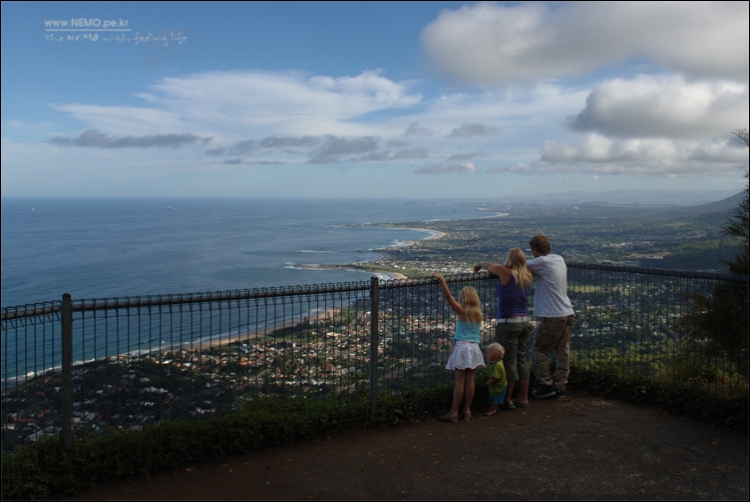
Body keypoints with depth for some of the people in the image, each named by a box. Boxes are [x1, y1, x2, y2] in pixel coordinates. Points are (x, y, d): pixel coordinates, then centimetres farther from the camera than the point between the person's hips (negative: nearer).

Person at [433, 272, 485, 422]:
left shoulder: (462, 311, -6)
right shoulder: (478, 314, 8)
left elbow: (448, 296, -15)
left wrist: (441, 279, -10)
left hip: (462, 347, -5)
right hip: (475, 348, 5)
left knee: (460, 381, -3)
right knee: (470, 380, 8)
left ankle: (454, 413, 2)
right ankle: (467, 411, 14)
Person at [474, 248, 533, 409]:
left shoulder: (505, 273, -13)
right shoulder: (528, 276, 3)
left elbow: (488, 265, 5)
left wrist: (479, 265, 27)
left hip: (508, 324, -6)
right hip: (525, 322, 6)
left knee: (509, 362, 1)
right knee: (522, 360, 13)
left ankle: (508, 400, 9)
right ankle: (523, 398, 22)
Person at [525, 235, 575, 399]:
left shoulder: (542, 262, -13)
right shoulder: (560, 259, 10)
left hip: (551, 317, -8)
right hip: (567, 313, 8)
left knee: (539, 351, 5)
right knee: (563, 352, 11)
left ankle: (545, 386, 8)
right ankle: (560, 387, 16)